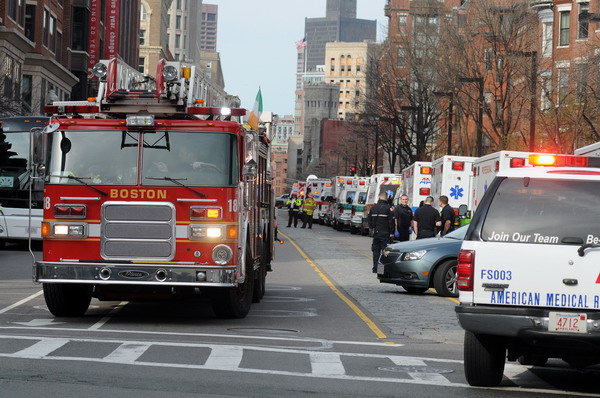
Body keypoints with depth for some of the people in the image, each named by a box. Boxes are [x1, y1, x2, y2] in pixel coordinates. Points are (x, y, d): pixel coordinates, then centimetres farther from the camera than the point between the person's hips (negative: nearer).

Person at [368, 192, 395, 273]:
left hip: (376, 232, 5)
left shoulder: (373, 208, 8)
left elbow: (370, 220, 16)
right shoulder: (388, 208, -10)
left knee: (376, 250, 10)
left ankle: (375, 268, 10)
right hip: (385, 233, -5)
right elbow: (391, 221, -11)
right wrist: (392, 233, -7)